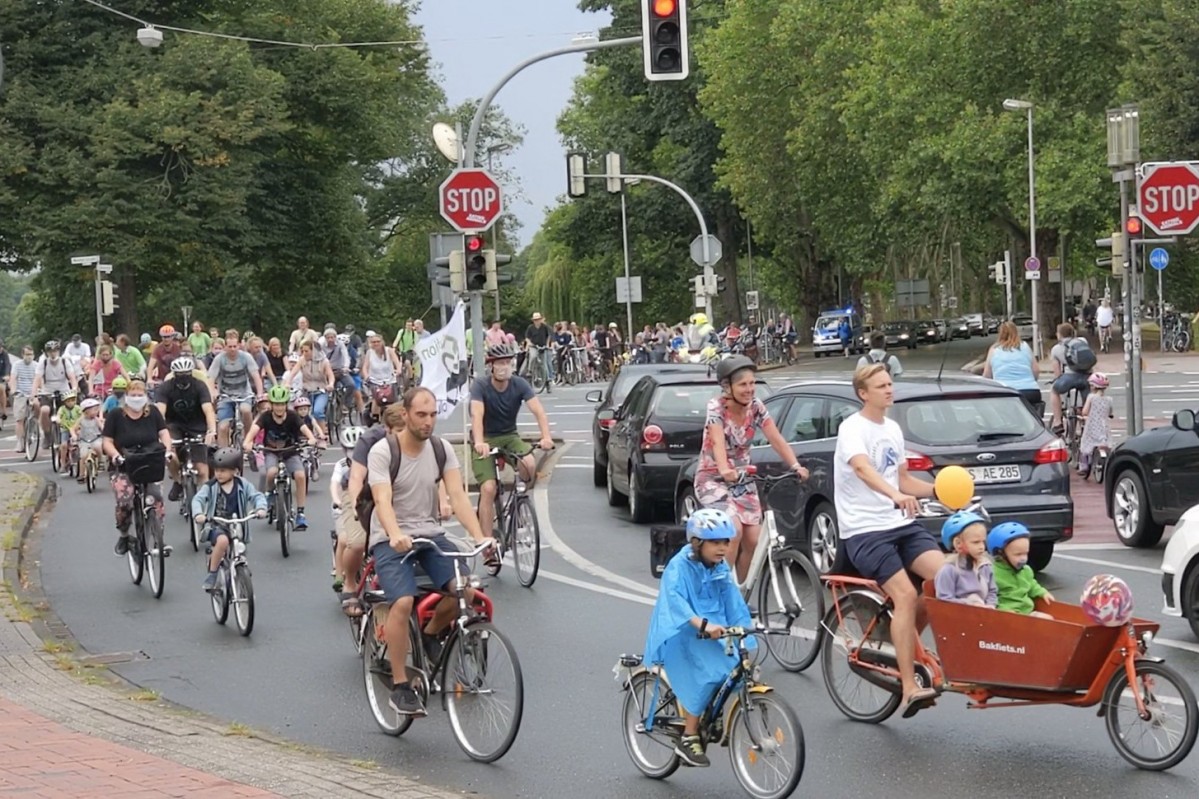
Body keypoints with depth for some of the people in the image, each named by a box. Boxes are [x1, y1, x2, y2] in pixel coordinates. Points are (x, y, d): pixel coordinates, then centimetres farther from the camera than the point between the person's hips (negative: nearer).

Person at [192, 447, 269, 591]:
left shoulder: (243, 485, 0)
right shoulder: (210, 486, -4)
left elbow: (257, 496, -6)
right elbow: (198, 499, -15)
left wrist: (261, 508, -28)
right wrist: (198, 514, -35)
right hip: (217, 526, -3)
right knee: (222, 541, -35)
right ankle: (211, 575, -21)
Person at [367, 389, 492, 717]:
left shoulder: (441, 449, 0)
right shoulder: (383, 451, -12)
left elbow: (458, 495, -8)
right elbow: (383, 500, -25)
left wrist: (479, 536, -24)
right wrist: (395, 535, -45)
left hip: (430, 533, 4)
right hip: (391, 539, -4)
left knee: (465, 588, -22)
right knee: (403, 602, -28)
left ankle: (432, 633, 11)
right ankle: (400, 688, -17)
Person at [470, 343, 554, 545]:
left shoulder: (520, 384, -11)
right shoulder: (480, 386, -18)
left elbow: (538, 410, -23)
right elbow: (477, 415, -34)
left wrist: (546, 437, -42)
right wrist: (479, 442, -52)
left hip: (510, 436, 2)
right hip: (485, 439, -2)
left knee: (529, 465, -28)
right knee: (488, 489, -19)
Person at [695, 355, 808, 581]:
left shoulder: (756, 407, -4)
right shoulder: (716, 407, -18)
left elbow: (776, 439, -13)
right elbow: (718, 442, -34)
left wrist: (795, 466, -29)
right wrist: (725, 470, -52)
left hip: (742, 480, 5)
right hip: (713, 479, -5)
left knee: (753, 539, -6)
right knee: (734, 530, -26)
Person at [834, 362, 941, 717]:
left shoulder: (893, 429, 16)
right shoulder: (852, 429, -9)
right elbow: (862, 468, -29)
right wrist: (896, 496, -47)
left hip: (900, 523, 7)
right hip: (864, 530, -7)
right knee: (906, 595, -23)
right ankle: (909, 689, -20)